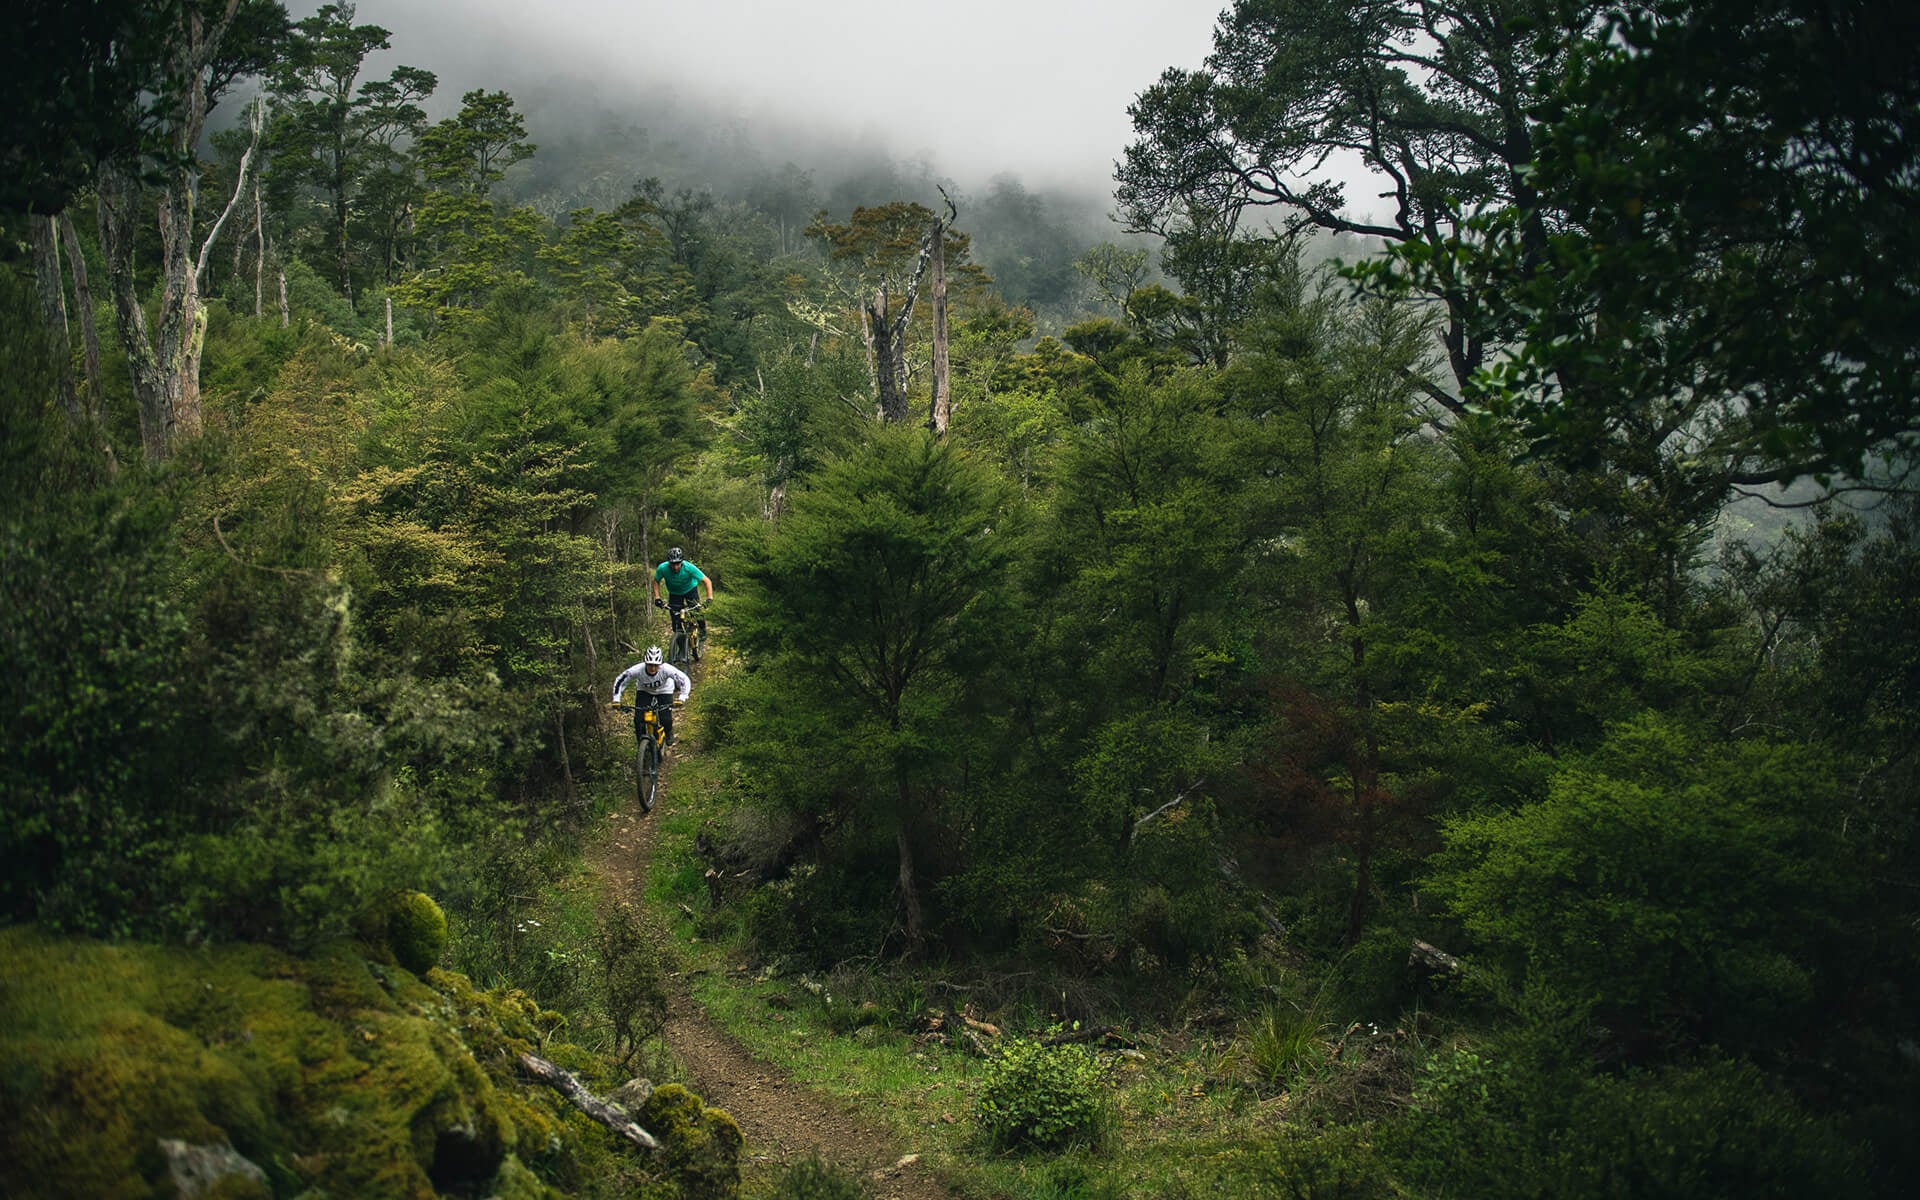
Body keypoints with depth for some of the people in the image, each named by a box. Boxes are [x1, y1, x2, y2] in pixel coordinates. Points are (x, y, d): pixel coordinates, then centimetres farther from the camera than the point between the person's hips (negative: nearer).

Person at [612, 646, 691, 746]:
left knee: (666, 721, -12)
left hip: (664, 690, -1)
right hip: (644, 691, 1)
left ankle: (669, 734, 26)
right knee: (638, 719, -14)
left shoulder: (667, 669, -39)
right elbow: (620, 681, -21)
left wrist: (682, 698, -43)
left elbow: (685, 680, -32)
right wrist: (616, 700, -27)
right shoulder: (638, 669, -35)